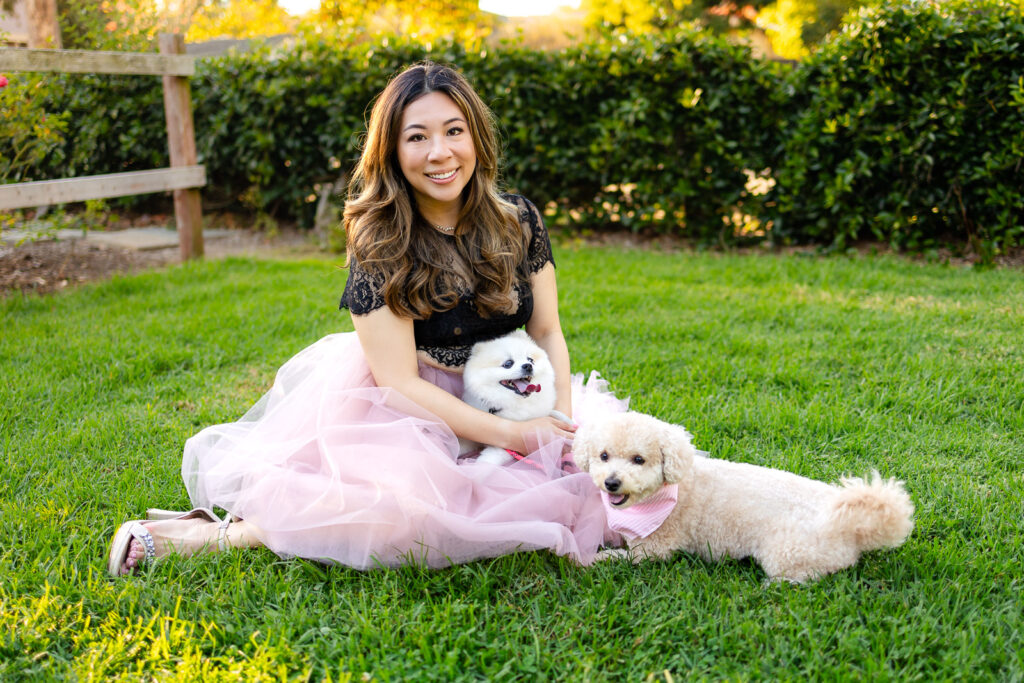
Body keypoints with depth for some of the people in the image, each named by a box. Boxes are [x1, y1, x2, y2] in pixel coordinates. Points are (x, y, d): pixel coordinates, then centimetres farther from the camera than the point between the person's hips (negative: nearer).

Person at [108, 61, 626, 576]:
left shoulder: (519, 221, -1)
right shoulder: (379, 247, -13)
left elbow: (548, 332, 7)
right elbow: (400, 381, -16)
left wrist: (563, 419, -11)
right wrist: (517, 436, -21)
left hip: (511, 405, 6)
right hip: (414, 414, -6)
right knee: (406, 508, -35)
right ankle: (217, 533, -15)